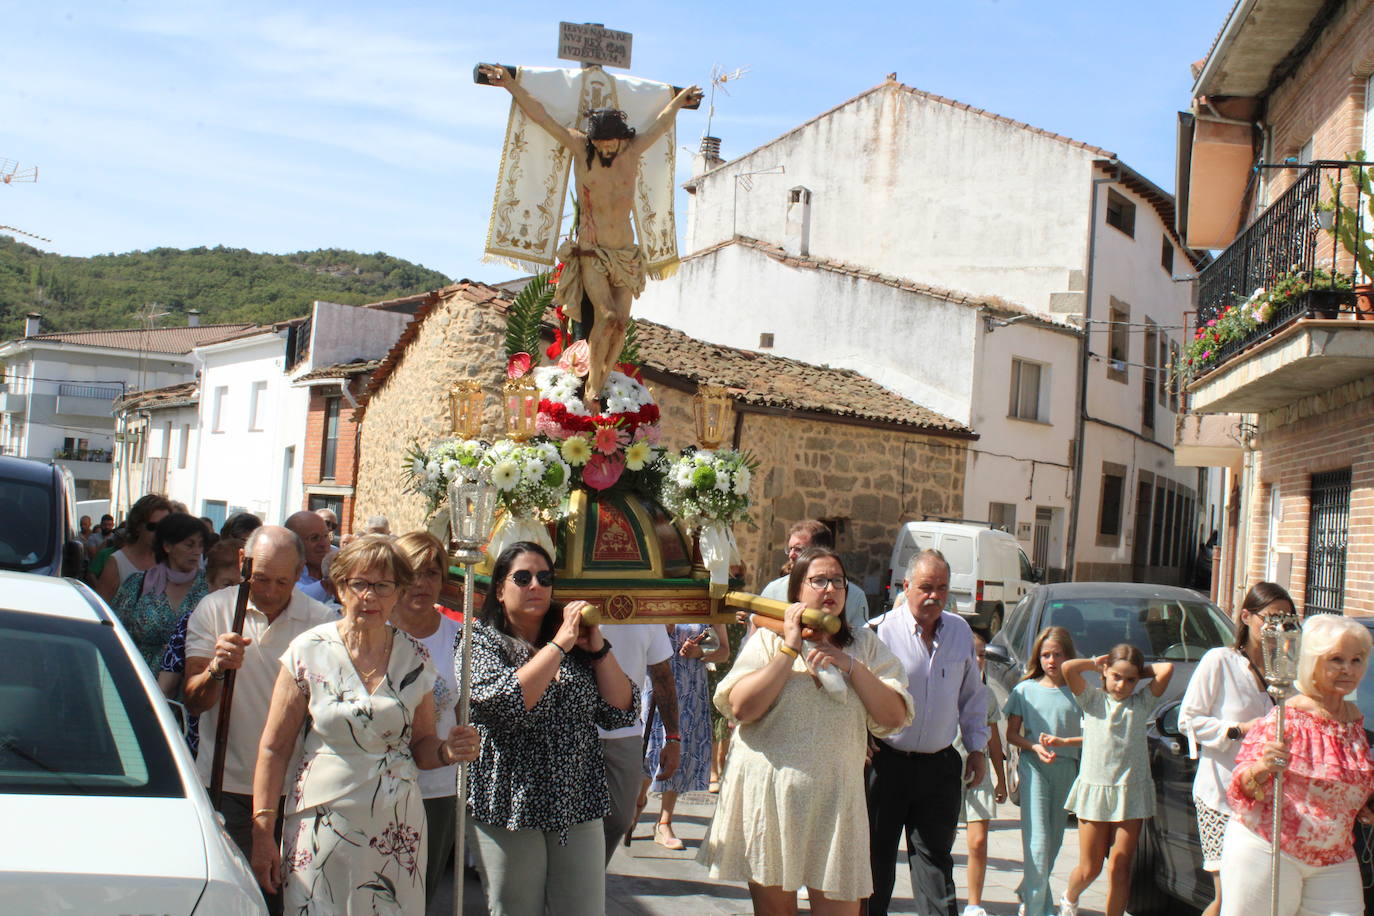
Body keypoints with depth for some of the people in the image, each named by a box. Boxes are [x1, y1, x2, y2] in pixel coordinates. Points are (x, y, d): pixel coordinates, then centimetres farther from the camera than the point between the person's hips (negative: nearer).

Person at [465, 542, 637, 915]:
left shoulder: (576, 646, 10)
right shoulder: (482, 641, -1)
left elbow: (622, 713, 4)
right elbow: (503, 703, -20)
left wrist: (599, 648, -5)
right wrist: (559, 645, -16)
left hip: (579, 808, 3)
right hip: (511, 810, -3)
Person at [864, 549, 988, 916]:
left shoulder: (961, 632, 5)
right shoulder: (880, 630, -11)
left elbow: (972, 694, 16)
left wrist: (977, 747, 14)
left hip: (940, 765, 3)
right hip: (886, 761, -3)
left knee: (935, 858, 9)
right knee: (876, 856, 8)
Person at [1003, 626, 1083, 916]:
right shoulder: (1025, 690, 3)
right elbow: (1012, 734, 6)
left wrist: (1061, 741, -17)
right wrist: (1035, 747, -12)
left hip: (1066, 768, 2)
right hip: (1034, 766, -2)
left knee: (1054, 840, 10)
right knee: (1037, 840, -11)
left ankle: (1028, 892, 31)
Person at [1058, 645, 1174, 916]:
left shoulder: (1142, 703, 7)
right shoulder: (1093, 700, 4)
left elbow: (1167, 669, -5)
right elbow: (1068, 668, -11)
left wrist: (1141, 671, 8)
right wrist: (1096, 662, 3)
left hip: (1131, 794, 1)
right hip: (1094, 790, -1)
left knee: (1120, 867, -2)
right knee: (1090, 868, 7)